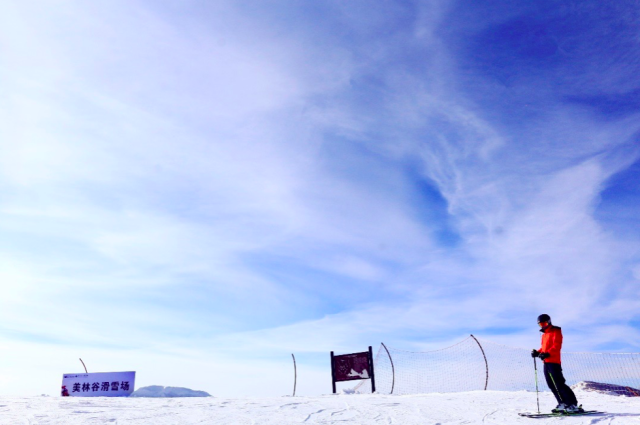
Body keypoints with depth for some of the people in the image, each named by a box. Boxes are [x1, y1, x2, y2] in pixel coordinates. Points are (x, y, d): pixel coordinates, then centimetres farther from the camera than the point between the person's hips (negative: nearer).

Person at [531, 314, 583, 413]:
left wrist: (547, 354, -28)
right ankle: (563, 403, 11)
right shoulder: (544, 334, 23)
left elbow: (557, 346, -15)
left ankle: (573, 405, -9)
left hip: (554, 361, -9)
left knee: (559, 384, -12)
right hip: (546, 362, 9)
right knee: (551, 384, 6)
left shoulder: (555, 331, -2)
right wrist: (537, 352, 5)